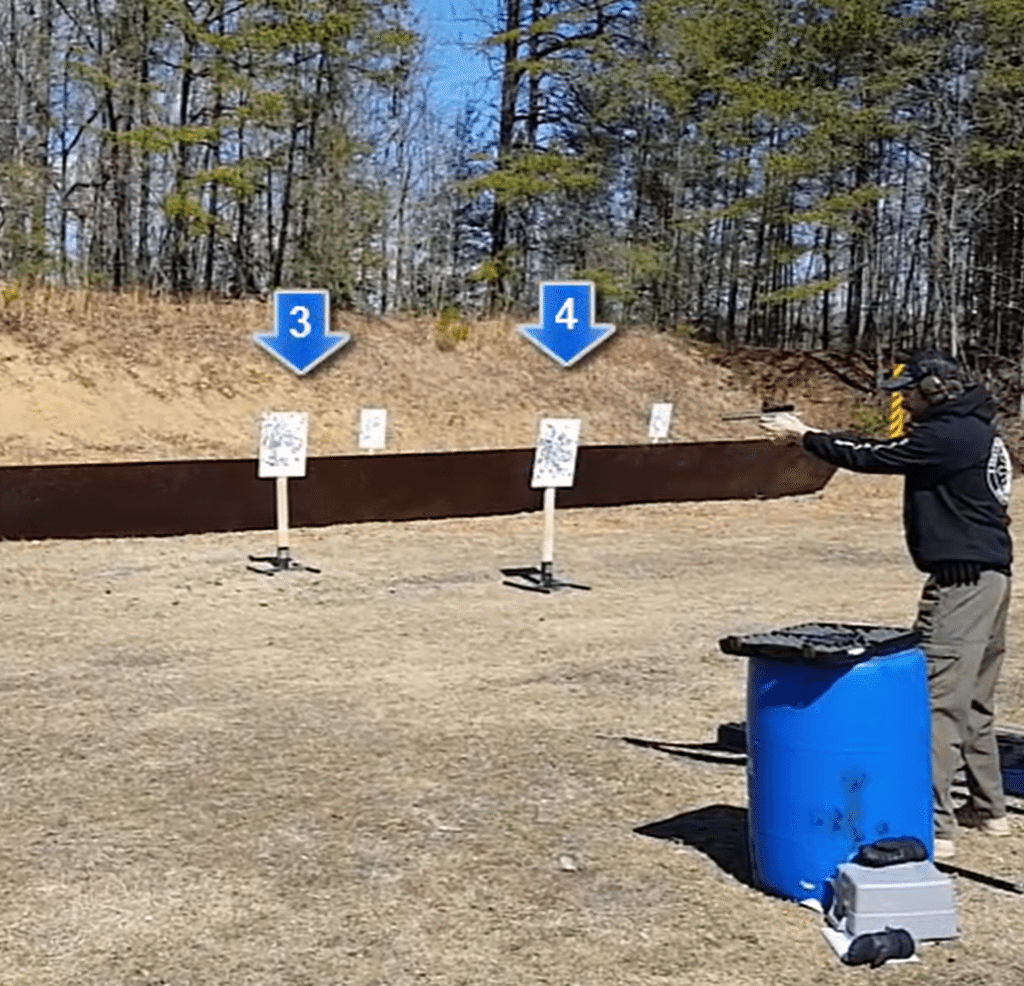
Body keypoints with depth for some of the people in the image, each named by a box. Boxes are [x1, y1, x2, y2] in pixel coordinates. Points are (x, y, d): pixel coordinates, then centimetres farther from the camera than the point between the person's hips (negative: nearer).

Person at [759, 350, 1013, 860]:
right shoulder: (975, 429, 14)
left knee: (939, 699, -9)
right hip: (990, 574, 11)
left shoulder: (947, 435, -17)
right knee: (974, 700, 19)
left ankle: (934, 827, -8)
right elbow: (887, 451, 17)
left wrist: (802, 435, -1)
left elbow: (869, 457, -13)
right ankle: (988, 808, 29)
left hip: (961, 579, -11)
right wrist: (813, 434, 12)